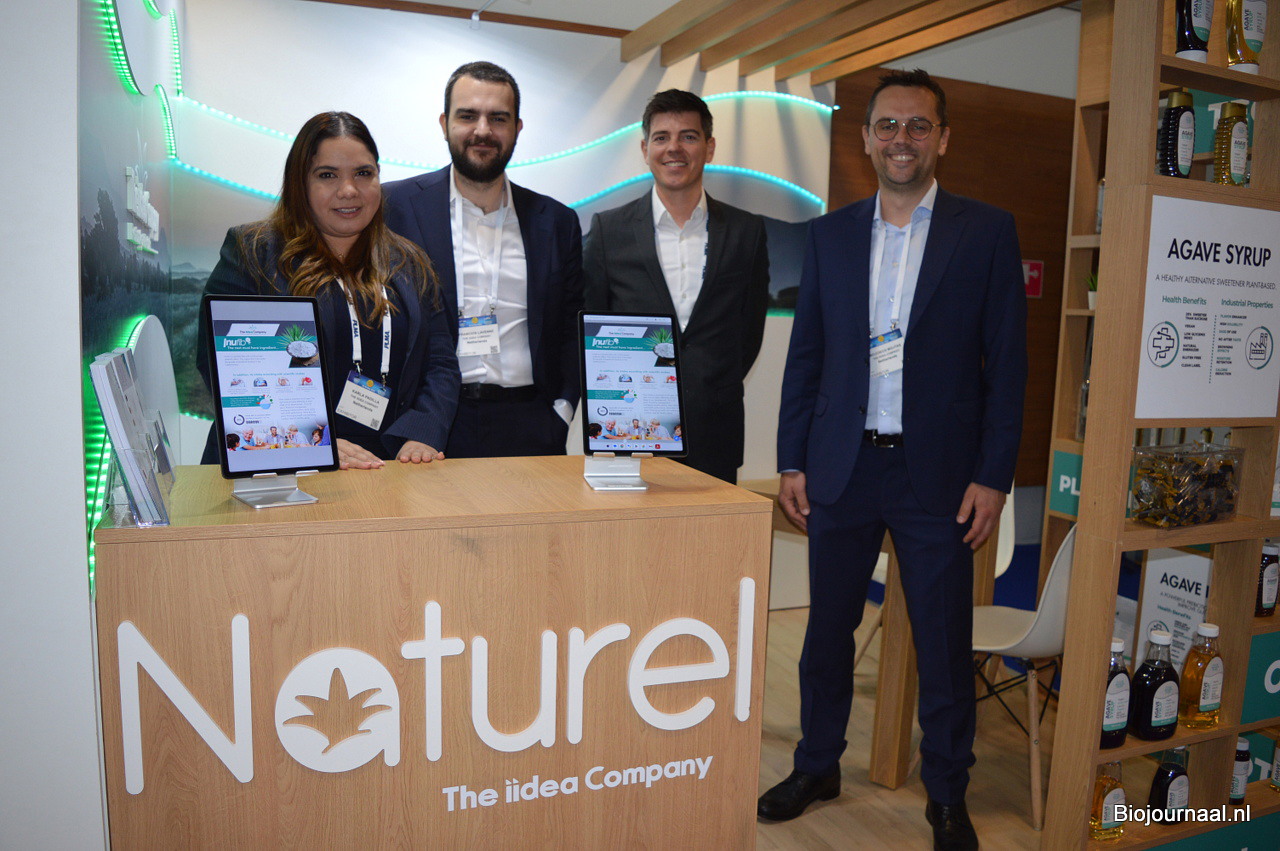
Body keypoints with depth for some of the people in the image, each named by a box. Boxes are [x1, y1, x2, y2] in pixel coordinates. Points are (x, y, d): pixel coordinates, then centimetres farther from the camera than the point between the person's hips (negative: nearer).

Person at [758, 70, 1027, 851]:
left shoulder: (987, 232, 1)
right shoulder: (830, 235, 8)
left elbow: (1007, 363, -2)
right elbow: (806, 356, 8)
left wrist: (993, 476, -7)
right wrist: (793, 461, 3)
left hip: (938, 473, -2)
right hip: (842, 468, 3)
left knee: (945, 646, 8)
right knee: (828, 629, 14)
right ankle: (818, 767, 34)